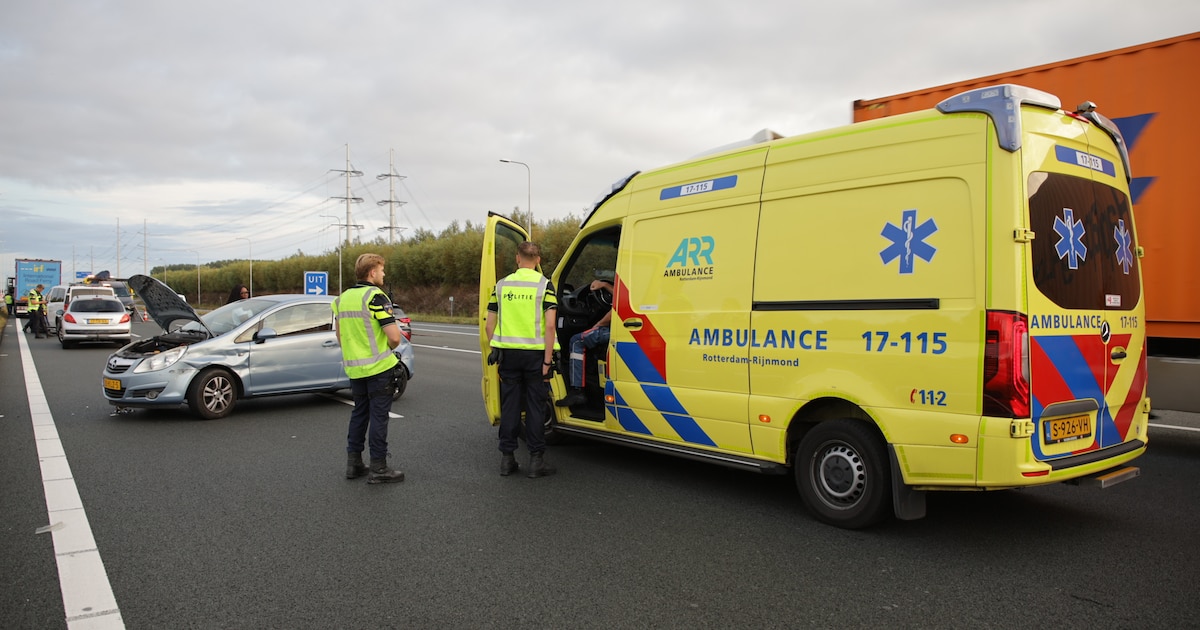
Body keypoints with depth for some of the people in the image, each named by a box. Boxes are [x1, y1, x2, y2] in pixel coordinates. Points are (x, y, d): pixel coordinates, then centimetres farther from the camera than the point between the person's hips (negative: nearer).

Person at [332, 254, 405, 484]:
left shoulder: (342, 298, 9)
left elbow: (340, 335, 17)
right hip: (378, 367, -7)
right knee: (379, 415, -1)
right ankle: (378, 468, 3)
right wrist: (390, 347, -1)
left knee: (359, 413, 16)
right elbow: (394, 336, -20)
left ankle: (353, 463, 20)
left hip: (354, 368, 7)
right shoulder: (375, 297, -15)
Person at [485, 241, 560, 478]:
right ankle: (536, 461, 8)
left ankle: (507, 459, 16)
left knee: (510, 405, 11)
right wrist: (547, 360, -11)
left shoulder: (502, 285, 5)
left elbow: (489, 325, 6)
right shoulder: (544, 285, -5)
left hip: (508, 352, 3)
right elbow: (550, 325, -13)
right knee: (535, 407, 4)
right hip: (535, 353, -3)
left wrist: (495, 349, 18)